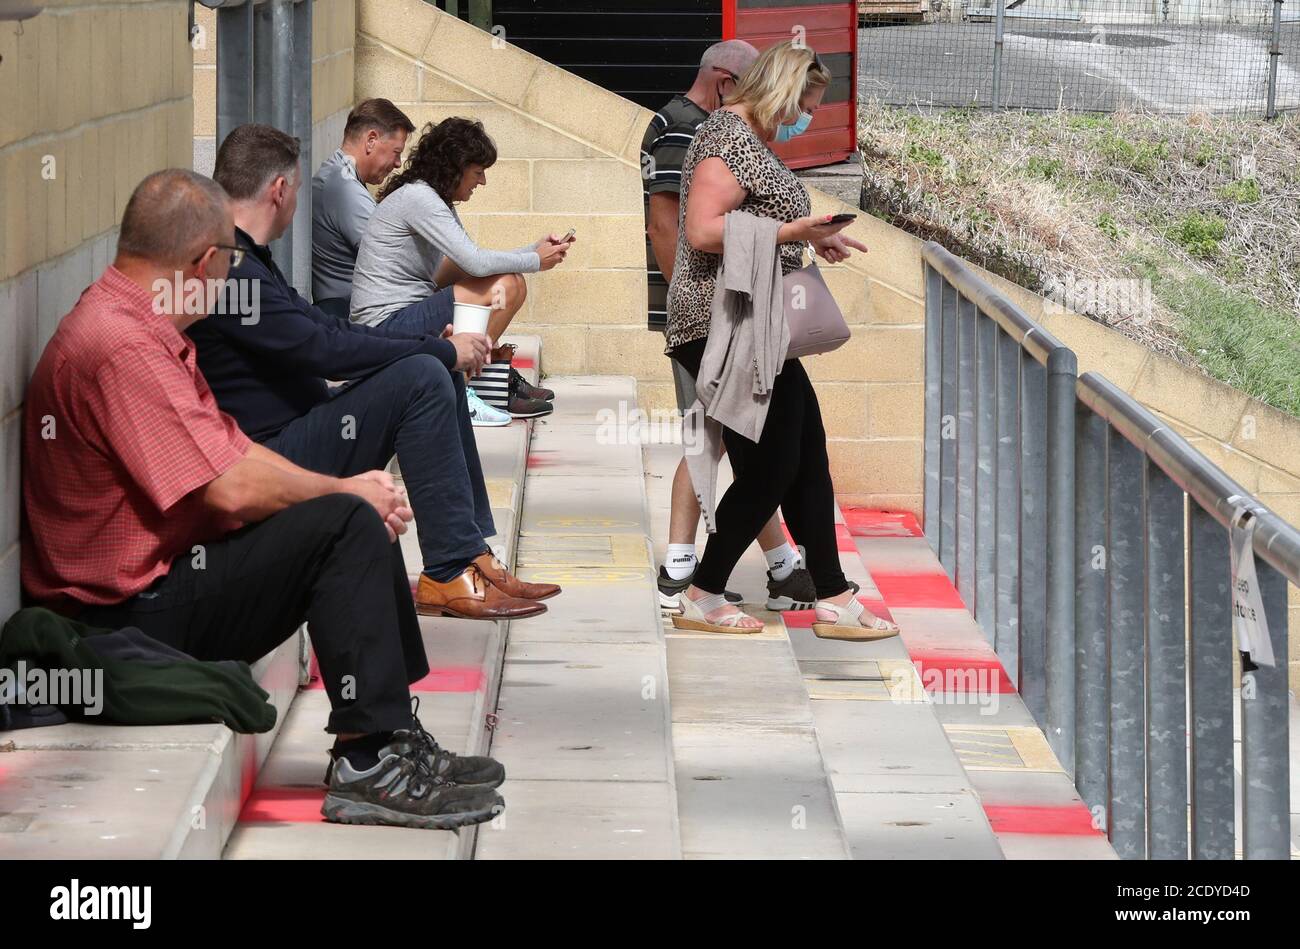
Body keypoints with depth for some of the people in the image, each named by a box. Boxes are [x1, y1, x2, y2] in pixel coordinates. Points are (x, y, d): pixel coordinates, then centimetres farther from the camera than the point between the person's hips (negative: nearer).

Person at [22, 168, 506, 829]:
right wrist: (344, 492, -9)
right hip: (134, 616, -11)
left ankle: (391, 745, 15)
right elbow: (233, 489, -25)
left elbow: (234, 450, 16)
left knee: (364, 520, 14)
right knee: (347, 526, -19)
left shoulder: (140, 326, 13)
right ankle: (367, 762, -16)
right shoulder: (120, 345, -23)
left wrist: (343, 489, 2)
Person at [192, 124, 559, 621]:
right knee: (422, 377, -21)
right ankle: (449, 575, -20)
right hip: (270, 461, -11)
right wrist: (441, 350, -15)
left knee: (436, 370, 10)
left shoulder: (246, 261, 16)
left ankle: (472, 552, 4)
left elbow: (330, 329, 18)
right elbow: (323, 349, -24)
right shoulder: (227, 270, -19)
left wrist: (437, 339, 9)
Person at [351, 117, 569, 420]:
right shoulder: (417, 198, -15)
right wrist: (535, 261, -7)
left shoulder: (434, 199, 16)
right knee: (508, 286, -16)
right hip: (391, 324, -11)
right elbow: (477, 263, -21)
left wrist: (536, 248, 11)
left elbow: (471, 262, 18)